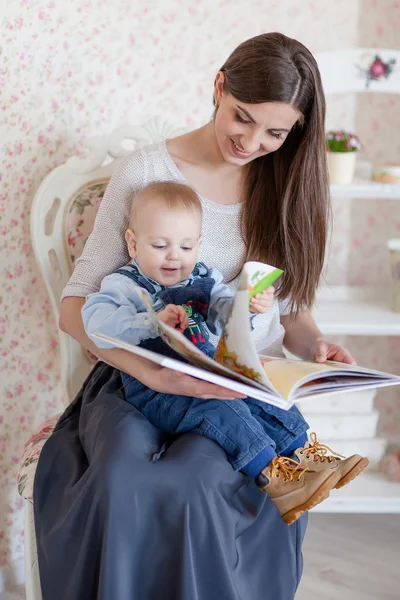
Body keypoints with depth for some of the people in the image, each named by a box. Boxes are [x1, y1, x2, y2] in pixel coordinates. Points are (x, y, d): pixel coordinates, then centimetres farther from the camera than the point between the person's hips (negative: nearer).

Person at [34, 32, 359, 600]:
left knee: (199, 477, -32)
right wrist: (154, 372, -22)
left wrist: (315, 346, -6)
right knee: (124, 476, -34)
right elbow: (75, 306, -5)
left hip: (240, 389, 2)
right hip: (137, 379, -1)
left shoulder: (288, 184, 8)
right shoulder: (147, 170, -3)